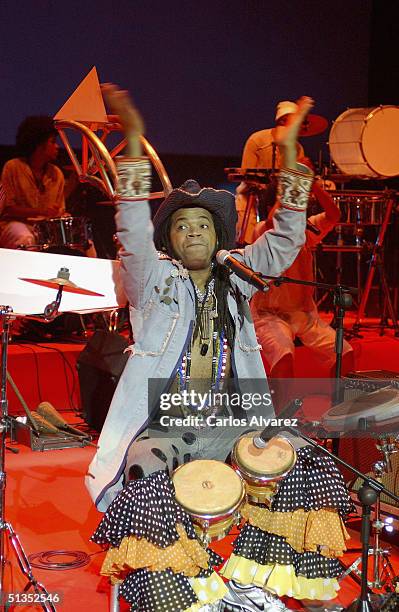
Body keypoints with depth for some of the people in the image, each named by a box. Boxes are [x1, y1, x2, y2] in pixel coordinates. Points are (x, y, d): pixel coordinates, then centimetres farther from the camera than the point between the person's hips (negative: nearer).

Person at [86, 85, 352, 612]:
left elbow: (283, 241, 3)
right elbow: (134, 233, -13)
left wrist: (289, 156, -5)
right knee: (144, 472, -33)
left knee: (311, 462, -13)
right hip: (166, 425, -3)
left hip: (233, 423, 4)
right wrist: (135, 145, -24)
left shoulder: (236, 276, 12)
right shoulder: (155, 278, 3)